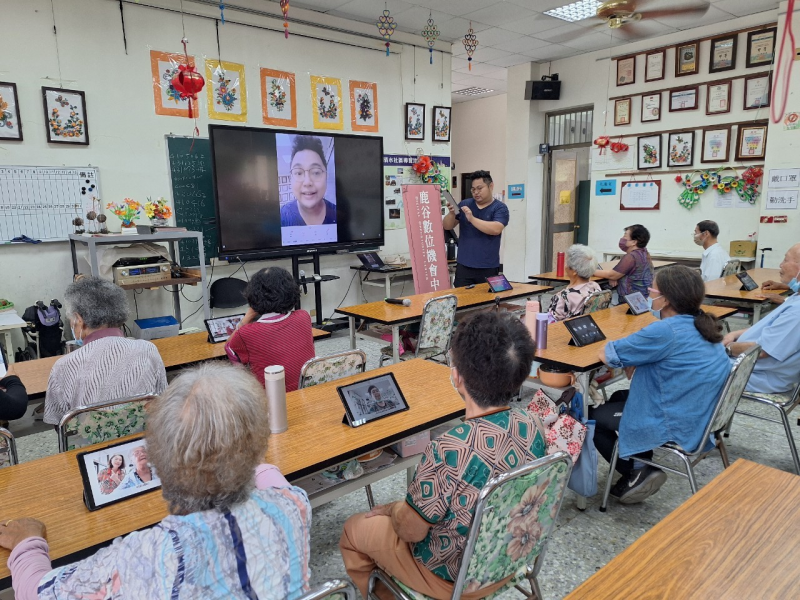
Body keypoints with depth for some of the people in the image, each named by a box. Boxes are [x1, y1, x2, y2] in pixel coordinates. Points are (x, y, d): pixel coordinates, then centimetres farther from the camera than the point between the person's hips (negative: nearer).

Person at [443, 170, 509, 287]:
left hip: (488, 268, -2)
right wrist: (451, 213, -13)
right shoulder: (464, 204, 8)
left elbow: (496, 229, -19)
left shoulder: (500, 208, -2)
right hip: (464, 266, 2)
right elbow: (447, 226, 7)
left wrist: (472, 219, -25)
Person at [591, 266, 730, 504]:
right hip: (702, 418, 9)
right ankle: (642, 466, 25)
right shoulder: (701, 325, 3)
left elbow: (606, 354, -17)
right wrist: (635, 360, -1)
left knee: (592, 417, 9)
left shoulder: (666, 331, -26)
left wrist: (631, 358, 3)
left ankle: (637, 473, 8)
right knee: (618, 397, 27)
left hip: (678, 427, -9)